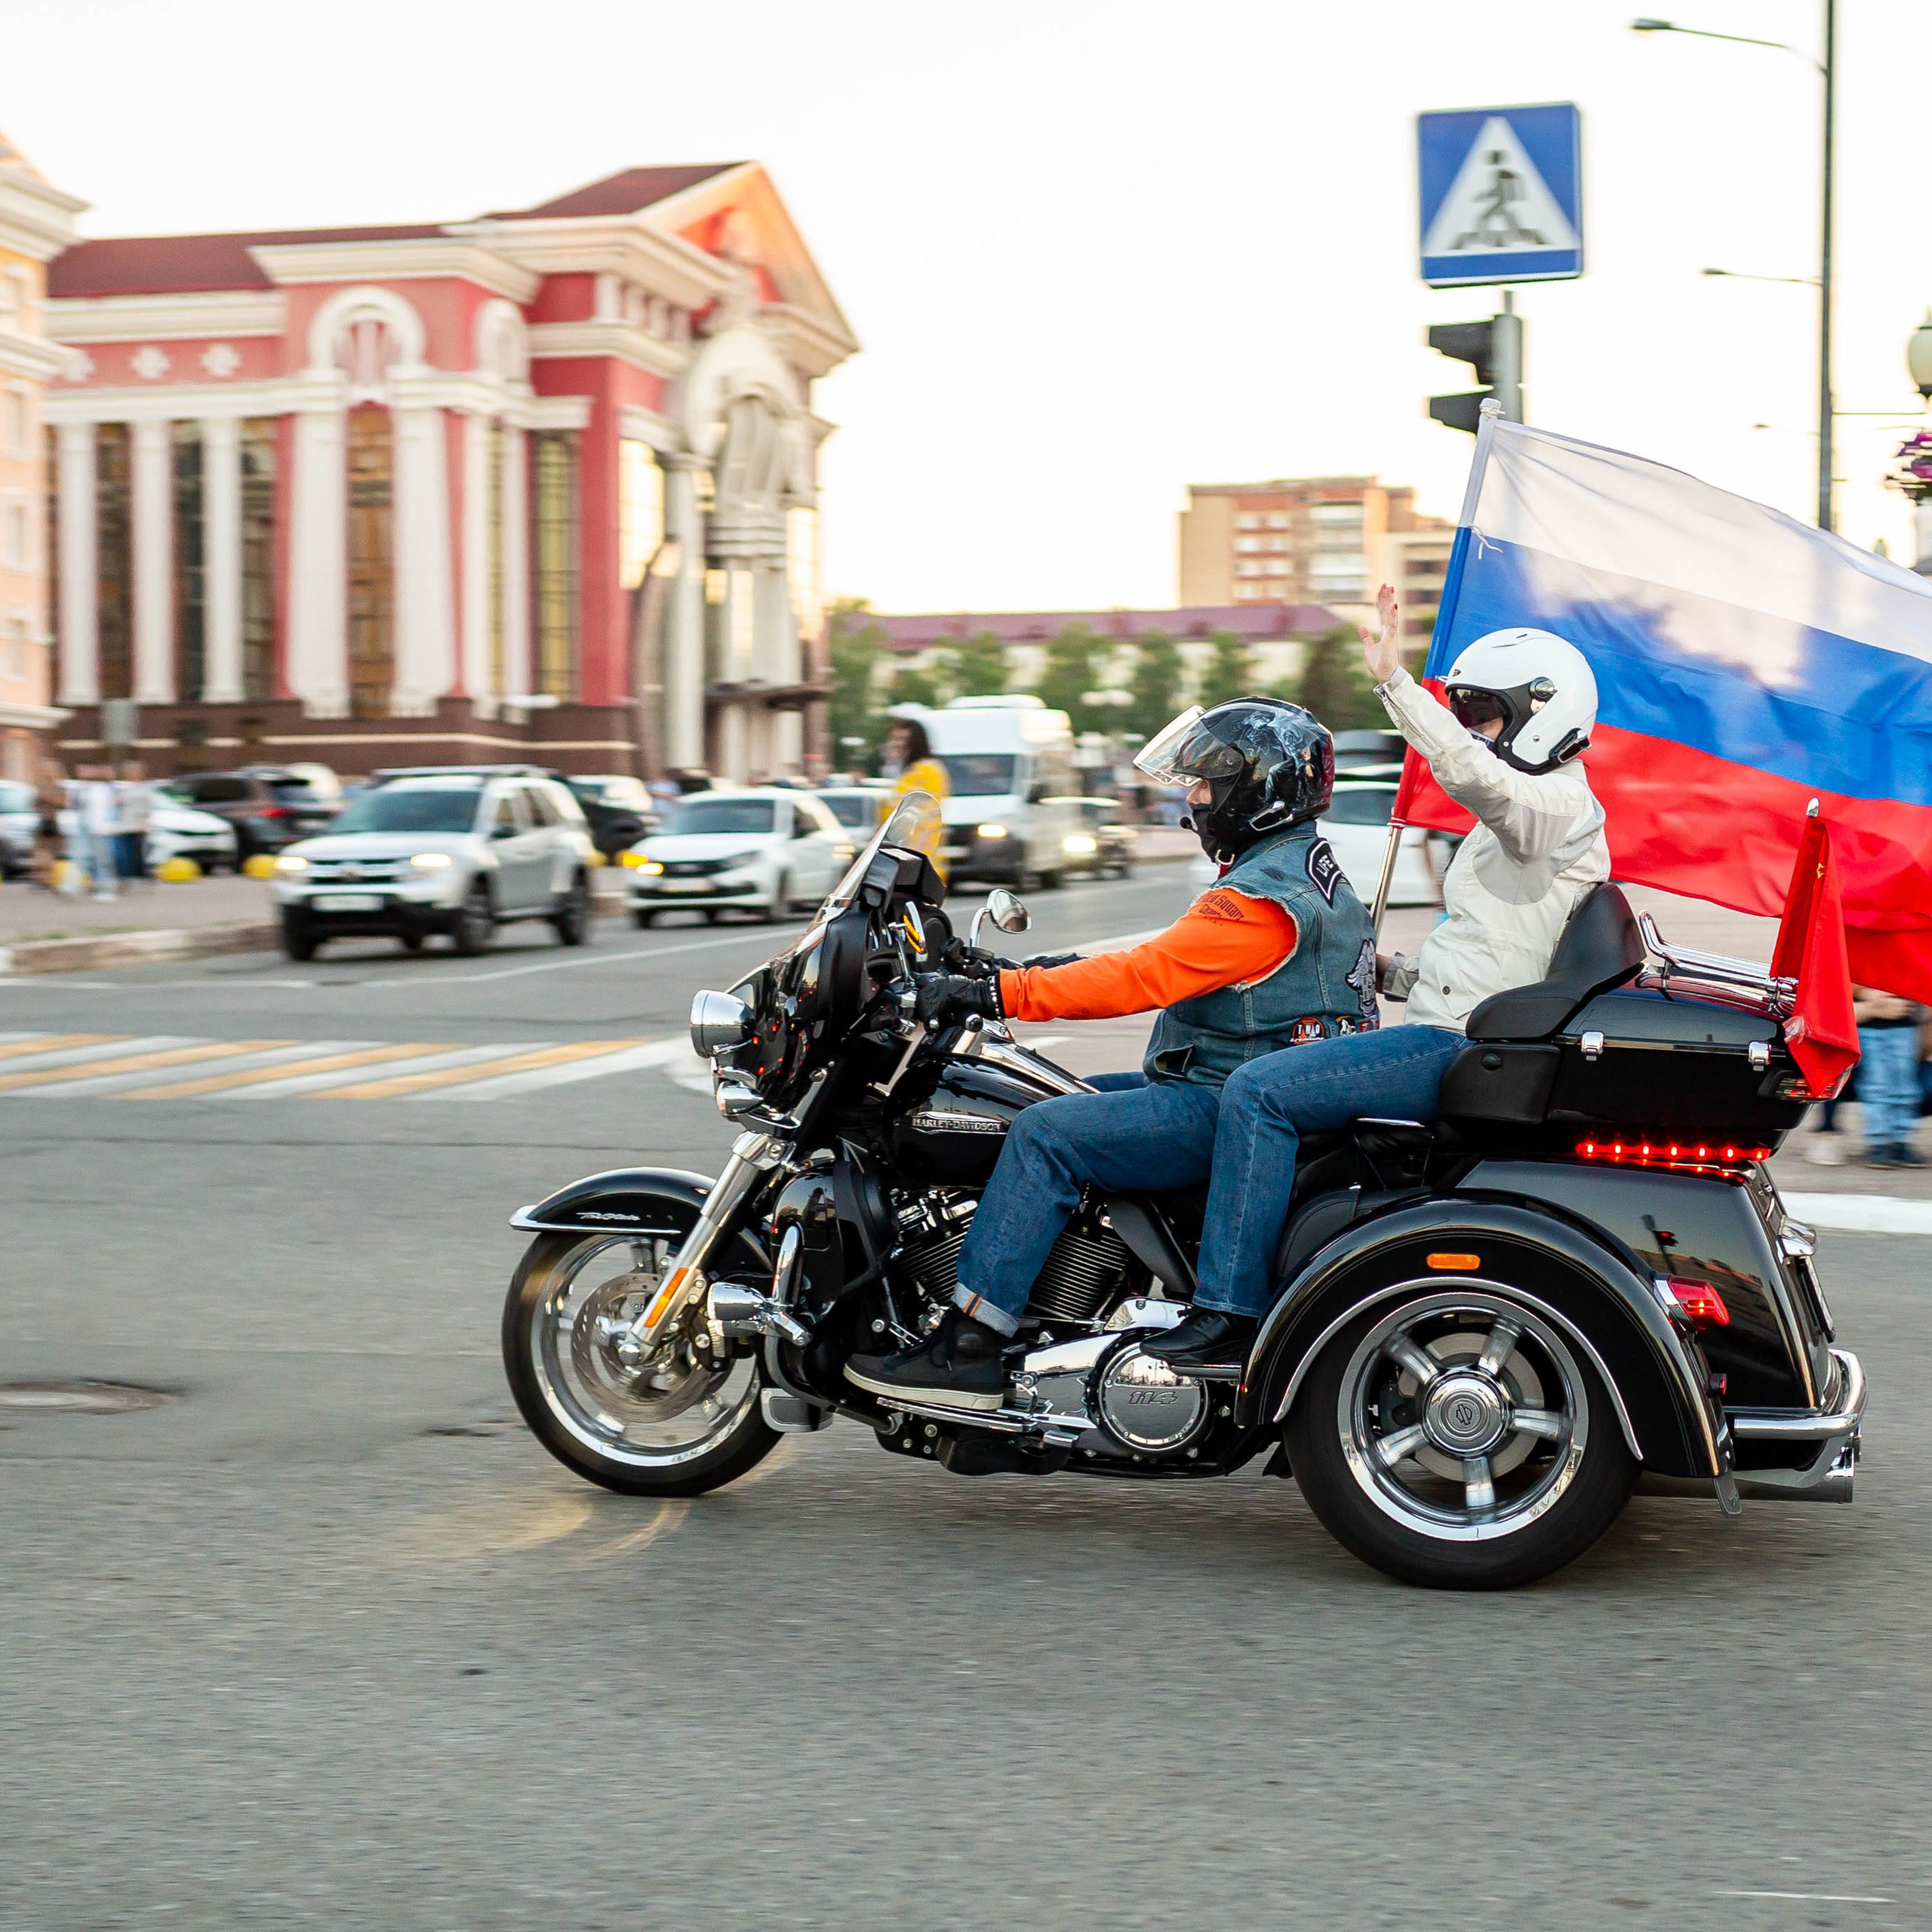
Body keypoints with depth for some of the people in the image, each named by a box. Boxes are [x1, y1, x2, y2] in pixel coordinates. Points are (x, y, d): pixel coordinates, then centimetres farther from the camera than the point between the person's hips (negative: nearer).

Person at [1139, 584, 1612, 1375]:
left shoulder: (1561, 805, -8)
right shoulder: (1521, 816, 24)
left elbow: (1475, 775, -33)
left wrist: (1395, 682, -36)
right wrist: (1396, 974, 15)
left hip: (1465, 1046, -11)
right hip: (1454, 1036, 11)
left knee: (1259, 1090, -21)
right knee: (1263, 1085, 20)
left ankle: (1231, 1314, -22)